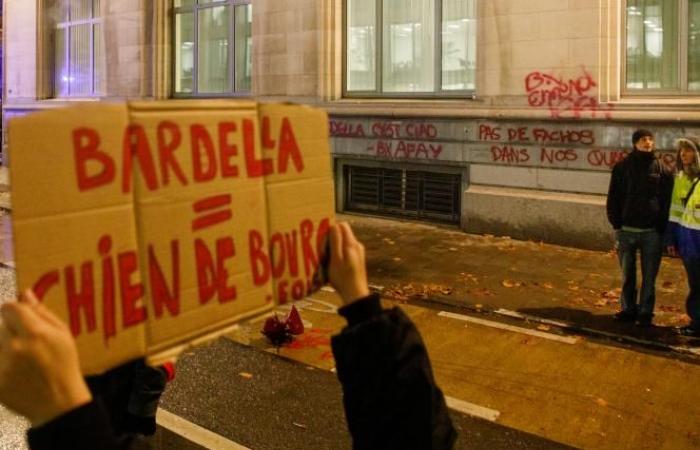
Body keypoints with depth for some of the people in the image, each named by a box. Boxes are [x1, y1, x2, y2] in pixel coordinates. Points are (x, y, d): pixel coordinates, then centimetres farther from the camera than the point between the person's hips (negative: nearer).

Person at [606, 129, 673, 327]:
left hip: (652, 232, 0)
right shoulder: (622, 167, 2)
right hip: (626, 230, 1)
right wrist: (616, 225, -4)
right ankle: (628, 309, 21)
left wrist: (662, 228, -4)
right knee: (627, 274, 10)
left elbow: (667, 201, 3)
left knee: (649, 276, 5)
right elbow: (613, 198, 3)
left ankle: (645, 312, 16)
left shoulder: (662, 169, 1)